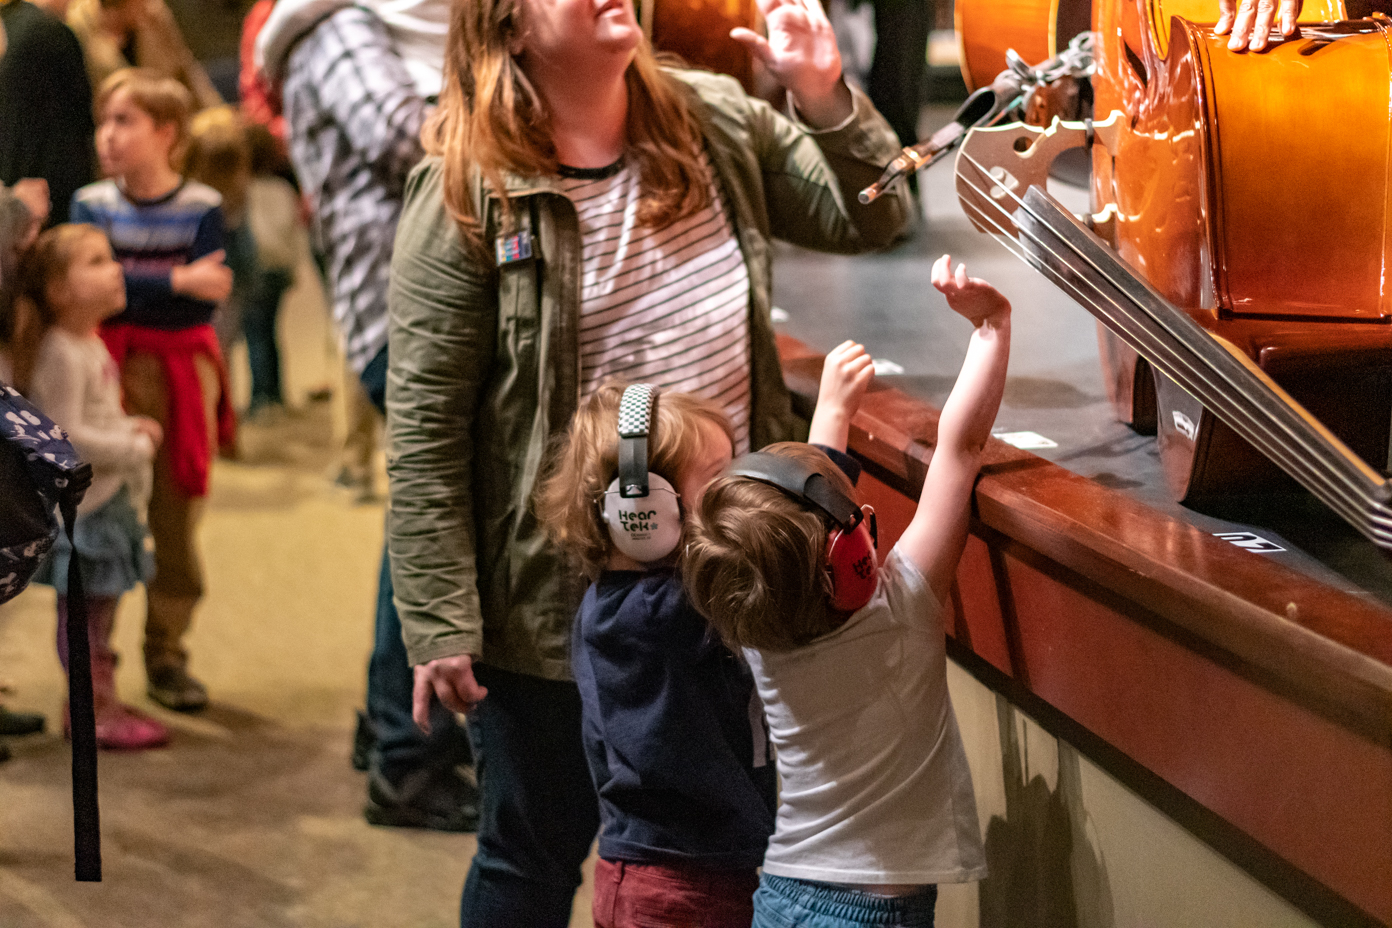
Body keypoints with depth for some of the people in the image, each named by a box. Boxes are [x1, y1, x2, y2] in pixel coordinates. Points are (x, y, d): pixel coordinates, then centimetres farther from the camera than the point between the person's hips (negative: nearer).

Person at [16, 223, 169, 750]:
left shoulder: (93, 347, 11)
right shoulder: (61, 355, -20)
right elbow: (65, 436, -24)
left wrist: (132, 428, 6)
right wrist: (135, 447, -15)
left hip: (110, 499, 10)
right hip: (78, 502, -10)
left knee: (100, 608, 16)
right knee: (82, 610, -1)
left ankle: (102, 704, 25)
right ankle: (93, 711, 6)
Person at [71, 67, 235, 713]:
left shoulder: (201, 208, 0)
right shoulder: (91, 205, 2)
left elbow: (205, 299, -11)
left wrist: (132, 293, -18)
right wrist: (176, 282, -21)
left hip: (183, 375, 1)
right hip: (111, 370, 0)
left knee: (177, 523, 6)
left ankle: (166, 657, 19)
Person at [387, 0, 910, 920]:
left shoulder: (717, 124, 1)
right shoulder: (466, 191, -13)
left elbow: (871, 218, 9)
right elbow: (426, 427, -14)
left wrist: (826, 98, -9)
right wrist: (440, 626, -17)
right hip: (556, 600, -4)